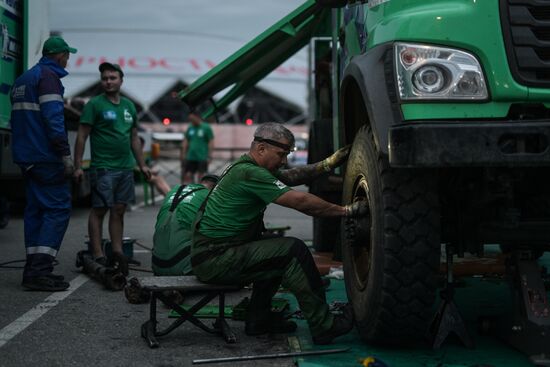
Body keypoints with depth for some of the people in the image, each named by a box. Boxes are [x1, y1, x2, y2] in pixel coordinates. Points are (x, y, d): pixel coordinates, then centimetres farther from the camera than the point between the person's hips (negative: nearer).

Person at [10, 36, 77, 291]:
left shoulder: (22, 80, 21)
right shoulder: (49, 76, -9)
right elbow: (53, 118, -18)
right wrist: (65, 155, -18)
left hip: (25, 156, 9)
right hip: (46, 158, -9)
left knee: (36, 209, 11)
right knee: (57, 208, -9)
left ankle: (33, 269, 12)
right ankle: (40, 269, -16)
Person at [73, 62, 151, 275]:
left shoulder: (129, 106, 16)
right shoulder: (95, 104, -2)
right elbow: (82, 136, -5)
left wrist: (142, 165, 18)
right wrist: (78, 166, -12)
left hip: (126, 168, 6)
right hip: (103, 168, -6)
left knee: (119, 211, 8)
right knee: (99, 210, -4)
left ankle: (117, 253, 13)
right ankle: (98, 257, -2)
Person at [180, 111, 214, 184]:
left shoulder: (206, 127, -4)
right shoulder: (190, 128, 11)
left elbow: (211, 142, -5)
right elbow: (185, 142, 16)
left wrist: (209, 156, -9)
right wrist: (183, 154, 10)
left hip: (202, 158, -5)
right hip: (190, 157, 5)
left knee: (201, 176, -2)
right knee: (188, 175, 1)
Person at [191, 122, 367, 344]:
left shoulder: (245, 167, 12)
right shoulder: (250, 174, -19)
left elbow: (291, 177, 18)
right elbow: (301, 202, -21)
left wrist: (328, 164, 7)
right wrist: (347, 211, -13)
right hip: (214, 260, -11)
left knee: (279, 253, 22)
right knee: (293, 251, -16)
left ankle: (258, 319, 22)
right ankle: (323, 326, -11)